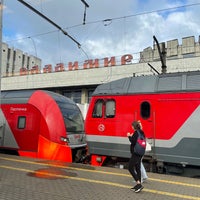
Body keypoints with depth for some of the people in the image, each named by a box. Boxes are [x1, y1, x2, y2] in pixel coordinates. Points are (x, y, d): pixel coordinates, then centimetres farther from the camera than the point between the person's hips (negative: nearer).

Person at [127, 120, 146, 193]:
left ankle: (139, 183, -9)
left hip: (135, 153, -9)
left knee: (130, 168, -3)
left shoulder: (136, 133, -16)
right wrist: (132, 136, 15)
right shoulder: (141, 133, 11)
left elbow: (133, 142, -23)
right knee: (138, 168, 14)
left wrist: (129, 136, -9)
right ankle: (138, 185, 21)